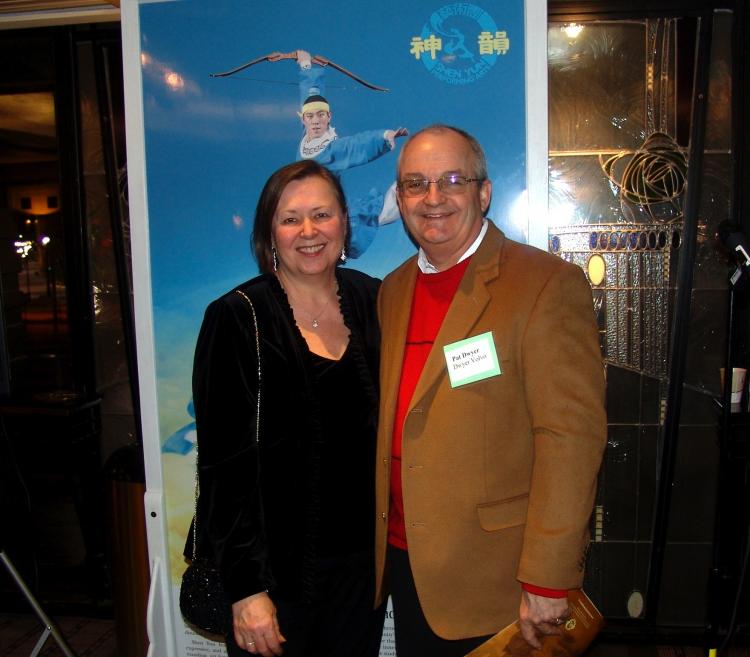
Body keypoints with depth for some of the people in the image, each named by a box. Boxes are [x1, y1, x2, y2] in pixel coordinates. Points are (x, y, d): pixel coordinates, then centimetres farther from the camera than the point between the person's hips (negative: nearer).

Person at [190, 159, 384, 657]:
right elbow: (223, 462, -12)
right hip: (277, 567, -3)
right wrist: (247, 587, -13)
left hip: (364, 559, 4)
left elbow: (385, 424, 8)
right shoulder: (237, 319, -11)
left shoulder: (372, 301, 0)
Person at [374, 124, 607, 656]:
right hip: (404, 560, 6)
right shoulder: (393, 291, 8)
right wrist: (382, 540, 10)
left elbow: (572, 433, -18)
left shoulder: (547, 283, -13)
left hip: (497, 577, -5)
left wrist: (547, 580, -18)